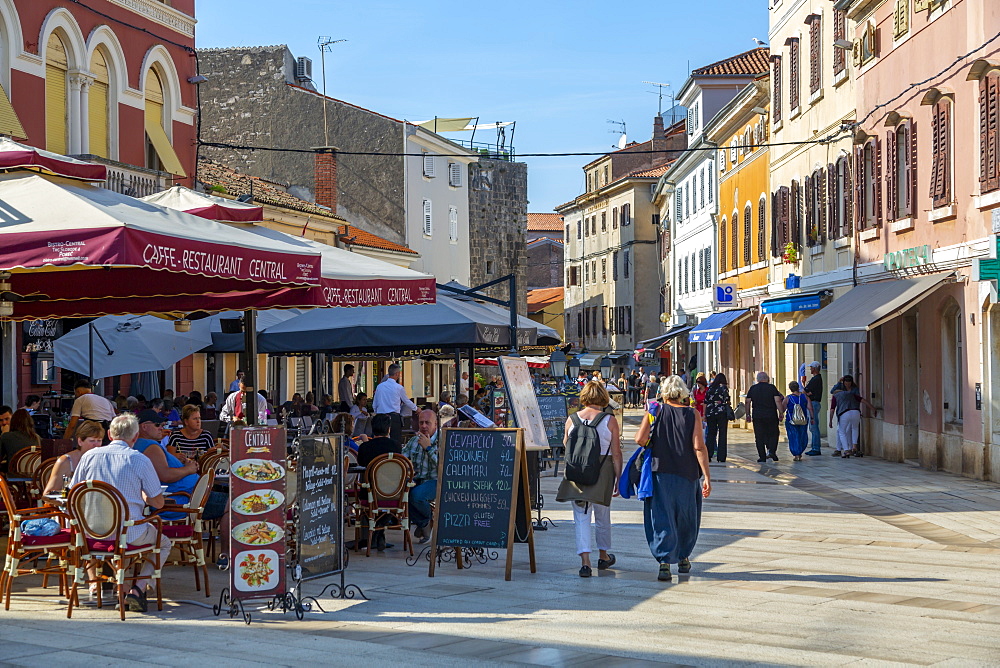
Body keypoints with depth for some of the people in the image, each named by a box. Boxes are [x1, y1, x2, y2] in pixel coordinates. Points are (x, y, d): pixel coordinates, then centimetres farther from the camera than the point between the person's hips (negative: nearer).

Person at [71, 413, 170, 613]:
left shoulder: (89, 456, 3)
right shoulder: (140, 460, -7)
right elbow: (158, 502, -2)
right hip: (128, 533, -5)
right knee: (164, 544, 24)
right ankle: (138, 589, 2)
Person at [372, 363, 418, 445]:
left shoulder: (379, 386, 8)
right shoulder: (399, 388, -3)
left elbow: (374, 405, 14)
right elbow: (407, 402, 13)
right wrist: (416, 408, 31)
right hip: (394, 417, -4)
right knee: (397, 442, -4)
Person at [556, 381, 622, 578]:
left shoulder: (572, 419, 0)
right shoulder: (610, 421, -6)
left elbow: (565, 445, 16)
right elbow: (616, 454, -5)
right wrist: (618, 478, 3)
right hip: (602, 473, -1)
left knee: (581, 517, 4)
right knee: (602, 515, 16)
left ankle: (585, 561, -7)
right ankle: (604, 556, 33)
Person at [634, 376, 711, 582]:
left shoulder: (654, 412, -2)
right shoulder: (693, 414, -2)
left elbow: (640, 439, -11)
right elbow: (699, 447, -10)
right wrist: (706, 476, -10)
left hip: (660, 472, -1)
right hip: (687, 474, 1)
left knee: (662, 518, 1)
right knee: (686, 518, 18)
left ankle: (664, 562, -11)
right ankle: (683, 558, 30)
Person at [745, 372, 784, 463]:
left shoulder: (752, 389, 7)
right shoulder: (772, 388, -1)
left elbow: (748, 402, 7)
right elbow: (778, 401, -8)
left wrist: (748, 415, 13)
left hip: (757, 416, 2)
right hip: (771, 416, -2)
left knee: (759, 437, 4)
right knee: (773, 434, 11)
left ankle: (762, 457, 2)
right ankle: (771, 450, -10)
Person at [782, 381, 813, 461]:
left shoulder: (787, 398, -6)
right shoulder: (804, 396, -1)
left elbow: (782, 410, -5)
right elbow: (810, 408, -4)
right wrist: (812, 418, 2)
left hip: (791, 421, -2)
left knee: (793, 438, 3)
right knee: (802, 437, 17)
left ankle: (796, 454, -5)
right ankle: (799, 453, 25)